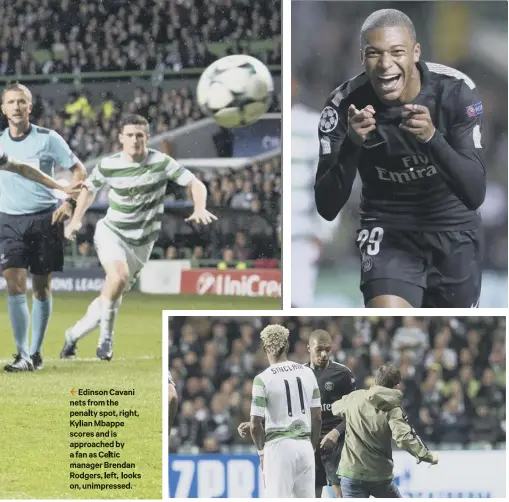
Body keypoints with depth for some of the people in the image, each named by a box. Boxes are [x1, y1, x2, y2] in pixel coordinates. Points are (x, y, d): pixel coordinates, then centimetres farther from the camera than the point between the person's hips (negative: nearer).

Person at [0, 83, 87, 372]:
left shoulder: (48, 139, -2)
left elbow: (79, 170, 2)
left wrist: (70, 203, -9)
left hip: (45, 219, -2)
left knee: (42, 289, 2)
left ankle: (36, 353, 14)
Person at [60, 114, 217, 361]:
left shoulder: (161, 162, -13)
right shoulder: (108, 165, -9)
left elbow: (196, 184, -13)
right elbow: (89, 188, 11)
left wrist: (200, 209, -32)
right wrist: (76, 219, 1)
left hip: (141, 242, 2)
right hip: (111, 232, -2)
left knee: (113, 294, 6)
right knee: (119, 276, -29)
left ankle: (74, 335, 27)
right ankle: (105, 337, -13)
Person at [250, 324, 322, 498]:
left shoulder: (263, 379, -9)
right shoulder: (307, 373, 5)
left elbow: (256, 425, -9)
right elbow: (317, 417, 9)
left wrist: (261, 451, 7)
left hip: (279, 446, -4)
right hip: (304, 445, 4)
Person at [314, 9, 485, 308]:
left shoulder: (457, 91, -21)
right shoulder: (345, 105, -20)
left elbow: (475, 194, -26)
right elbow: (327, 208, -22)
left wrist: (431, 137, -42)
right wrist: (352, 145, -39)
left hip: (454, 230, 2)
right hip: (389, 230, -2)